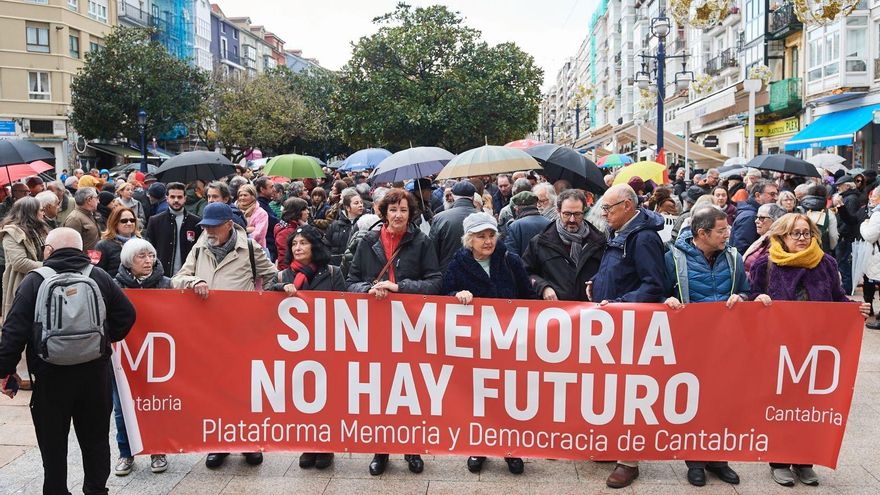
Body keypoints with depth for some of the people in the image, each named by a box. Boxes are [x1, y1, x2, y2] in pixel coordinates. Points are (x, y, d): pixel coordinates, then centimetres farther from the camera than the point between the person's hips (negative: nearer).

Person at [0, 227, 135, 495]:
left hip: (51, 375, -2)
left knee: (53, 443, 11)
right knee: (95, 438, 15)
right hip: (95, 372, 2)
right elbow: (126, 314, 1)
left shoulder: (34, 281, -5)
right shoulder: (99, 277, 2)